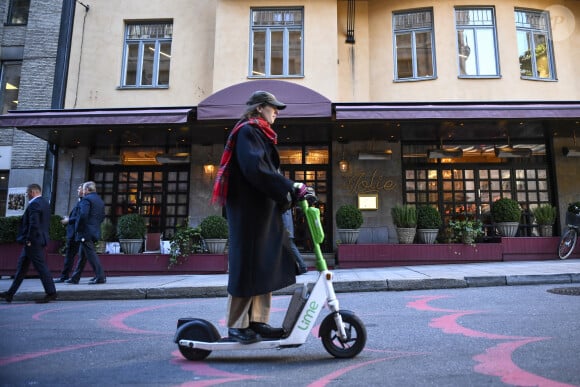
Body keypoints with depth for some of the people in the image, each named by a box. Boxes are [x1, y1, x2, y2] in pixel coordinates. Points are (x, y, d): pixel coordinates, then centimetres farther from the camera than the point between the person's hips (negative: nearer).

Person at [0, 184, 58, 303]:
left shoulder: (34, 204, -17)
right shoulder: (45, 202, 13)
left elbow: (34, 224, -25)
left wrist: (28, 240, -17)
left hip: (33, 241, -10)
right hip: (40, 239, 10)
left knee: (41, 267, -4)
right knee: (21, 267, 16)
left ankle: (51, 293, 2)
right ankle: (10, 293, 24)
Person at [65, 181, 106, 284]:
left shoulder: (86, 199, -11)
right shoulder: (100, 200, 16)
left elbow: (83, 215, -22)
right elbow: (102, 216, 17)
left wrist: (78, 228, -13)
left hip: (86, 232, -9)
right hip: (94, 231, 9)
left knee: (91, 254, -6)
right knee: (82, 255, 15)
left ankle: (100, 277, -7)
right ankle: (75, 278, 23)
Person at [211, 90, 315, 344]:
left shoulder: (260, 134, 24)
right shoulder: (247, 131, -8)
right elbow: (255, 169, -23)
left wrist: (290, 192, 8)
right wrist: (289, 188, -24)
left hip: (264, 210, 10)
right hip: (249, 210, -10)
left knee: (265, 265, 9)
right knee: (247, 265, -5)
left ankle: (258, 321, 16)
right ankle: (237, 326, 6)